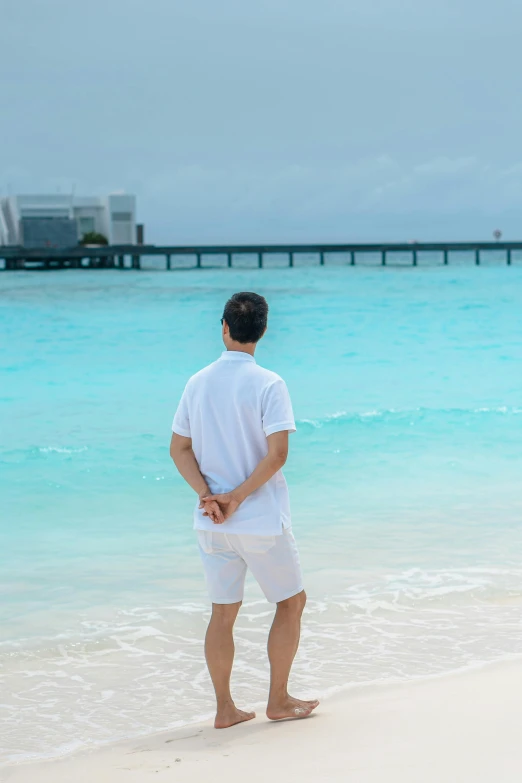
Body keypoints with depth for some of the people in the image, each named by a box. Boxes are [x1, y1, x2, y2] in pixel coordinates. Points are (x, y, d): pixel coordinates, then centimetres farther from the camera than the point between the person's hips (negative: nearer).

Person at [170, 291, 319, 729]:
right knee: (292, 601, 13)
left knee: (223, 611, 13)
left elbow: (179, 449, 2)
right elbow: (277, 453, -20)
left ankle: (225, 709, 16)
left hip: (213, 523, 5)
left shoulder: (198, 383, 4)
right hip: (261, 520, -4)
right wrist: (237, 497, -14)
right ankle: (279, 701, 16)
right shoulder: (268, 384, -11)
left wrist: (208, 494, -7)